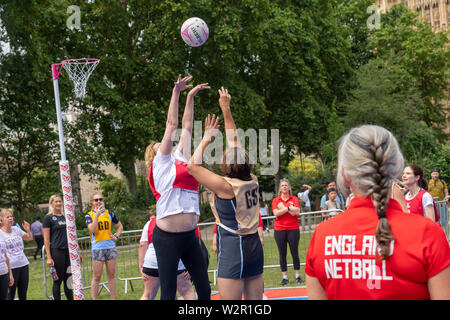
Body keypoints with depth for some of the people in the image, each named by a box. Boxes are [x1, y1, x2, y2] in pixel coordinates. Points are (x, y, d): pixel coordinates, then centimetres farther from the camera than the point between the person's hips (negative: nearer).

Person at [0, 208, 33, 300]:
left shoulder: (16, 229, 10)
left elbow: (30, 238, 22)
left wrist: (28, 230, 4)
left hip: (23, 264, 5)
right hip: (10, 267, -5)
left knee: (23, 294, 11)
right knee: (10, 295, -2)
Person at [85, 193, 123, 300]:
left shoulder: (109, 213, 10)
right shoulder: (89, 216, 1)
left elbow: (120, 226, 22)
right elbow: (92, 229, -16)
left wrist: (116, 236, 5)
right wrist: (97, 214, -22)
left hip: (110, 247, 3)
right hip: (97, 248, -3)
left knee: (112, 275, 7)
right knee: (96, 277, -3)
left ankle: (113, 298, 14)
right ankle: (94, 298, 2)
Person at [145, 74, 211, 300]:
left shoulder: (181, 159, 19)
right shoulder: (161, 163, 3)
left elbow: (186, 127, 24)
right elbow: (172, 124, 0)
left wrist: (190, 97, 28)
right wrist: (176, 92, 2)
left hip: (190, 236, 6)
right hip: (167, 237, -6)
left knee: (204, 290, 6)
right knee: (168, 294, -3)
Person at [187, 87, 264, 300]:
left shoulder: (226, 186, -12)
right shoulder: (252, 181, 6)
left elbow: (193, 166, -7)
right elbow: (235, 143, 15)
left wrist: (207, 138, 0)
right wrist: (226, 109, 22)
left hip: (232, 248, -7)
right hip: (254, 245, 7)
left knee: (230, 298, -5)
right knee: (255, 301, 10)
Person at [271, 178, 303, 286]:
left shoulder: (294, 199, 5)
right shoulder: (275, 200, 6)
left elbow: (297, 212, -10)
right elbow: (276, 213, -10)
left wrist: (283, 208, -10)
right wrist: (289, 208, -13)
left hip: (293, 229, -1)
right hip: (279, 229, 1)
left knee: (295, 253, 3)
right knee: (282, 254, 3)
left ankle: (298, 276, 11)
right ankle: (285, 277, 8)